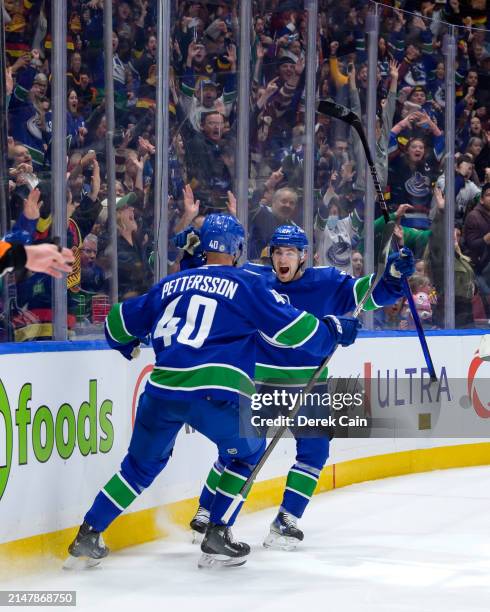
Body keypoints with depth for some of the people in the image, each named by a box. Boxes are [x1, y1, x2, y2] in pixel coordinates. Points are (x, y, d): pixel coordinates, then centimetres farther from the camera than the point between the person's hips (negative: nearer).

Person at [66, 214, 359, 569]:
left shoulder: (171, 285, 19)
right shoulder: (246, 285, 7)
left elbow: (120, 322, 28)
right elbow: (290, 328, 6)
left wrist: (125, 346, 51)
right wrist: (335, 331, 23)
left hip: (162, 390, 4)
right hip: (215, 391, -4)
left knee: (143, 462, 24)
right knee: (247, 453, 22)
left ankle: (87, 538, 18)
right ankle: (216, 539, 16)